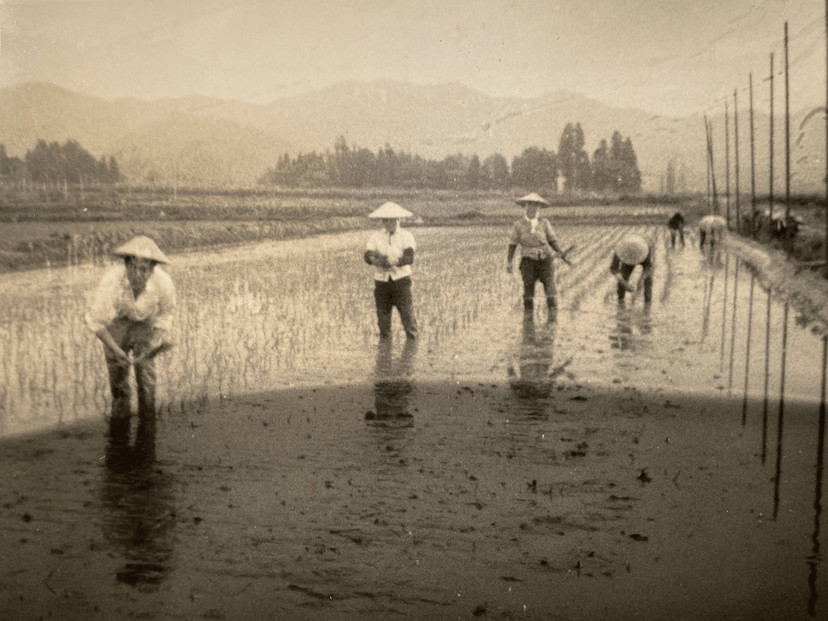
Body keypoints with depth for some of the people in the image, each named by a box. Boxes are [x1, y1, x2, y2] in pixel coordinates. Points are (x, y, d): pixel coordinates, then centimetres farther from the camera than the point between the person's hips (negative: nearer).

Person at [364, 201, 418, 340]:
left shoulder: (406, 236, 1)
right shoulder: (376, 237, 6)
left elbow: (409, 257, -13)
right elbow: (367, 256, -8)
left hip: (401, 280, -2)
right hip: (381, 281, 2)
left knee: (407, 313, -5)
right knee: (382, 315, 8)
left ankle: (412, 338, 7)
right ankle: (384, 338, 22)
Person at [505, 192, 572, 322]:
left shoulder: (544, 223, 6)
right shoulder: (518, 225, 3)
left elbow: (552, 241, 11)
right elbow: (512, 245, 7)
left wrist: (561, 254, -4)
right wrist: (509, 263, -1)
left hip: (545, 259, 1)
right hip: (528, 261, -1)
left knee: (550, 284, -12)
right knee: (528, 288, -5)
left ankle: (552, 315, -13)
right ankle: (528, 316, 6)